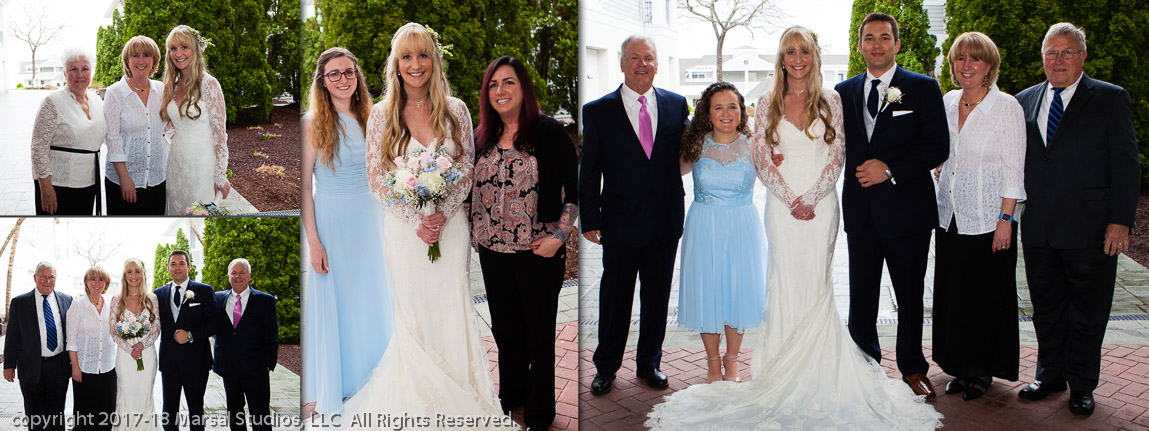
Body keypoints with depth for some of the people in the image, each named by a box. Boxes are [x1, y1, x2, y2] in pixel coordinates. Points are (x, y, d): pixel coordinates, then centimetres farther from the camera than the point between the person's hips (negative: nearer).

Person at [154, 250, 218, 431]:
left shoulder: (204, 291, -1)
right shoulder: (160, 293, 10)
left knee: (196, 409, 6)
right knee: (169, 410, 10)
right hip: (169, 361, 3)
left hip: (195, 361, -3)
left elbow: (213, 323, -6)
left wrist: (190, 335, -16)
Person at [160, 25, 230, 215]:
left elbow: (220, 134, -13)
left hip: (200, 162, -6)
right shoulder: (173, 85, 8)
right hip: (175, 161, 6)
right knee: (175, 209, 12)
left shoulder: (209, 84, -12)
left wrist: (220, 176, -14)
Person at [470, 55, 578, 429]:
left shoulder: (549, 132, -9)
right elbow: (474, 190, 18)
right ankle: (511, 395, 37)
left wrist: (558, 236, -15)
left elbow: (574, 189, -10)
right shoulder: (483, 138, 7)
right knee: (504, 328, 17)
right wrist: (475, 235, 11)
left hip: (538, 253, -5)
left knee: (539, 334, 7)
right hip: (493, 252, 5)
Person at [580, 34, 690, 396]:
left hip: (665, 223, 2)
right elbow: (589, 172, -2)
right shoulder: (598, 111, -2)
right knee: (614, 298, 8)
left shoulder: (677, 105, 4)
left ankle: (649, 364, 28)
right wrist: (589, 220, -4)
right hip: (621, 223, -2)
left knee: (657, 297, 13)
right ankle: (606, 367, 23)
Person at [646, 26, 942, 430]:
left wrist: (812, 197, -9)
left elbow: (837, 155, 1)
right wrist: (790, 199, -9)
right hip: (782, 203, 0)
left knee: (818, 280, -1)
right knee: (785, 279, -1)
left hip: (822, 201, 0)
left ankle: (819, 366, 7)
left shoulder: (830, 100, 5)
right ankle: (784, 362, 7)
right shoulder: (768, 103, 4)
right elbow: (762, 158, 1)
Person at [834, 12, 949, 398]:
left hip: (906, 209, -3)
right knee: (861, 296, 8)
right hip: (860, 210, 3)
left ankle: (912, 369, 22)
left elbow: (937, 146, -7)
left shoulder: (923, 88, 0)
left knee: (910, 296, 7)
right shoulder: (844, 91, 11)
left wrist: (890, 169, -15)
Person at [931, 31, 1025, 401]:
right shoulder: (947, 103, 7)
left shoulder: (1007, 107, -9)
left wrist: (1005, 220, -13)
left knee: (987, 296, 4)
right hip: (950, 216, 5)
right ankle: (961, 367, 24)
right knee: (952, 293, 10)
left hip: (988, 219, -5)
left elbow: (1013, 169, -10)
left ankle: (983, 370, 19)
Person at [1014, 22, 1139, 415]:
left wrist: (1120, 221, -11)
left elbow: (1126, 165, -4)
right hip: (1038, 229, 3)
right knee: (1046, 308, 14)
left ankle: (1081, 385, 22)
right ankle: (1050, 375, 29)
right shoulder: (1025, 101, 10)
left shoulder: (1111, 99, -1)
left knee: (1087, 312, 8)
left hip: (1090, 230, -3)